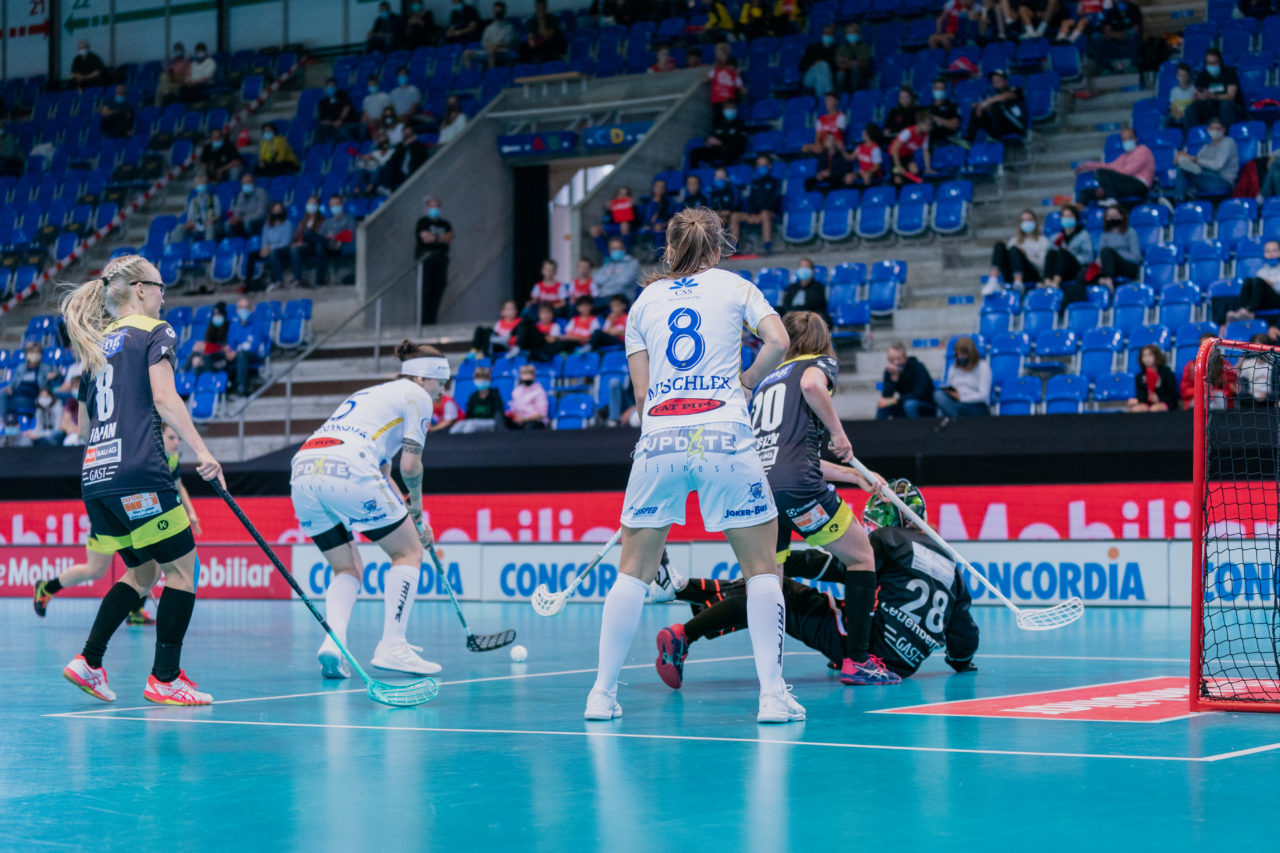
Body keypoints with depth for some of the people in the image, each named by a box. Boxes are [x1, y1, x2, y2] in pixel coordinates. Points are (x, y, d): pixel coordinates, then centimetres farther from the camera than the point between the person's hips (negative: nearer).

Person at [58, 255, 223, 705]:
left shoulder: (96, 344, 22)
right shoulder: (154, 331, 1)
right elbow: (164, 397, -14)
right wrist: (201, 450, -18)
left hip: (94, 477, 8)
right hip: (138, 473, -8)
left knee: (142, 571, 19)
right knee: (182, 568, 1)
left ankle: (89, 660, 7)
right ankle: (165, 679, -3)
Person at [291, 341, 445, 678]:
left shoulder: (373, 394, 35)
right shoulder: (417, 396, 11)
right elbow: (409, 465, 3)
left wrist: (412, 520, 37)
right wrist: (416, 507, 21)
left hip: (302, 470, 8)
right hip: (347, 471, -7)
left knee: (348, 569, 20)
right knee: (408, 552, 10)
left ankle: (333, 642, -4)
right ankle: (392, 646, 0)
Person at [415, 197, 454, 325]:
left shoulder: (445, 224, 19)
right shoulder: (422, 222, 4)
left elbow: (450, 238, 6)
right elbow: (425, 237, -9)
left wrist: (434, 237, -6)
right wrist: (442, 238, -1)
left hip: (441, 258, 5)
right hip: (426, 257, -5)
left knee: (438, 290, -3)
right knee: (426, 290, -10)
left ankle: (432, 319, -2)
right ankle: (423, 319, -10)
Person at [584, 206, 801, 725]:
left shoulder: (645, 299, 17)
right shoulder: (733, 285, 13)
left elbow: (642, 391, 11)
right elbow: (778, 341, -3)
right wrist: (744, 384, 11)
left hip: (659, 440, 2)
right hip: (724, 434, -2)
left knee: (633, 571, 12)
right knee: (761, 567, 6)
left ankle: (602, 693, 9)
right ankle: (772, 695, -2)